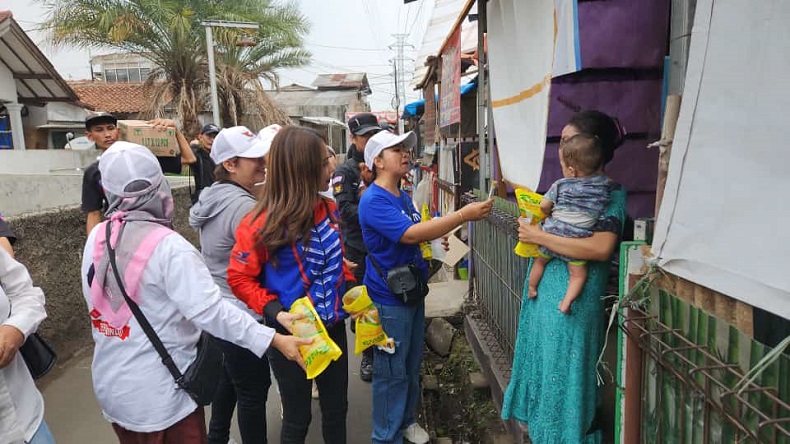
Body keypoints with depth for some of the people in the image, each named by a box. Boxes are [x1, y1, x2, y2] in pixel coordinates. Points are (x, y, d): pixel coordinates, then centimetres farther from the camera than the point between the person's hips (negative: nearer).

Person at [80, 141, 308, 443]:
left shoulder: (96, 236, -5)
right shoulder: (167, 246, -25)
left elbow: (95, 302, 5)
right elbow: (210, 311, -30)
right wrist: (275, 339, -29)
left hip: (109, 384, 6)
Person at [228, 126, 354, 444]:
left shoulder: (328, 210, -2)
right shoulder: (262, 224, -19)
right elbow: (239, 279, -13)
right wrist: (276, 313, -23)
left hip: (333, 328, 5)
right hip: (292, 335, -5)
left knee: (336, 409, 21)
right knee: (298, 419, 14)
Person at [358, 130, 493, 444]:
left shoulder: (404, 196, 9)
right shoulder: (373, 201, -21)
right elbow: (411, 234, -32)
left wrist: (448, 227, 0)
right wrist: (463, 215, -32)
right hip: (389, 298, -9)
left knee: (412, 365, 21)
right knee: (391, 371, 4)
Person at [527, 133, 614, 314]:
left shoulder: (560, 185, -4)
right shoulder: (605, 184, -1)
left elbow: (544, 205, 1)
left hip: (552, 234, 1)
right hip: (578, 240, -1)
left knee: (540, 260, 23)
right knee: (578, 274, 8)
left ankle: (532, 288, 35)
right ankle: (567, 301, -6)